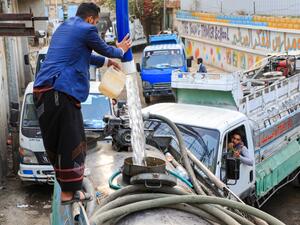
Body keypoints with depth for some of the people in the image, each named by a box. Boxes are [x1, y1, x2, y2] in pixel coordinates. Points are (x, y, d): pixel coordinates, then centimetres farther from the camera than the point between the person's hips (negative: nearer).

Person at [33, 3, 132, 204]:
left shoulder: (64, 27, 24)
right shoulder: (86, 30, -4)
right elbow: (106, 49, 11)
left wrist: (106, 62, 43)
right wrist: (121, 50, 32)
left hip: (43, 89, 9)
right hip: (61, 91, -9)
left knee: (55, 140, 17)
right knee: (70, 142, -1)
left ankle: (71, 178, 32)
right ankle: (69, 192, 7)